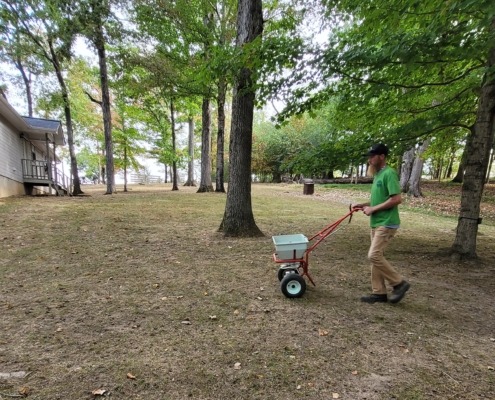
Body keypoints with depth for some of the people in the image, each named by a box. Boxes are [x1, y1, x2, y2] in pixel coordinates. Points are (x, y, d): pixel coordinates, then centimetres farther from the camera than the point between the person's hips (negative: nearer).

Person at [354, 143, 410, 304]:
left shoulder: (389, 173, -15)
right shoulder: (378, 175, 15)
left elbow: (397, 199, -23)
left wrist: (373, 209, -18)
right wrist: (365, 204, 8)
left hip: (386, 223, -10)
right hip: (376, 223, 10)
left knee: (374, 255, -12)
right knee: (376, 256, 9)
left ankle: (399, 283, 6)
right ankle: (379, 292, 17)